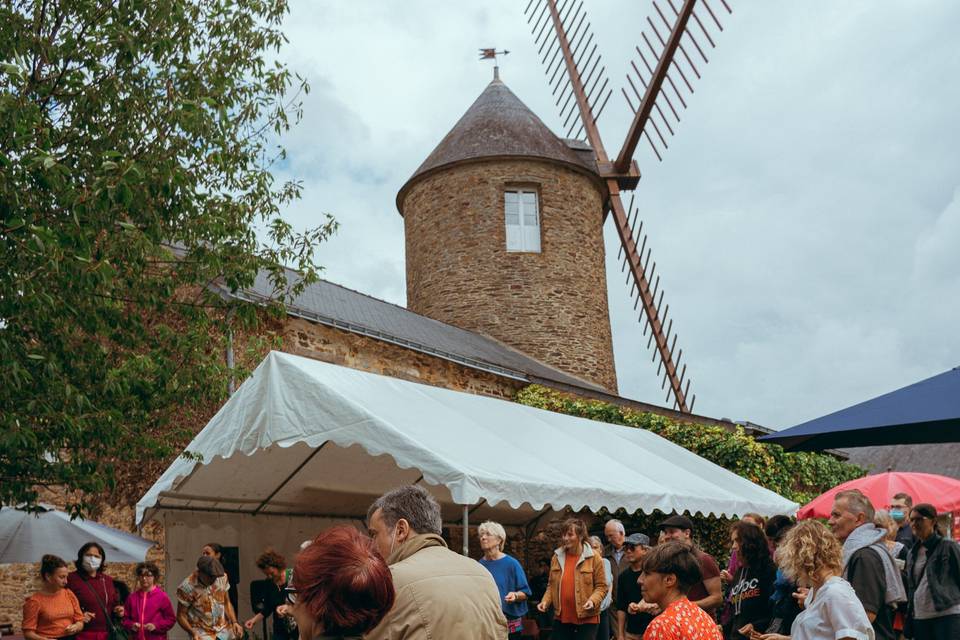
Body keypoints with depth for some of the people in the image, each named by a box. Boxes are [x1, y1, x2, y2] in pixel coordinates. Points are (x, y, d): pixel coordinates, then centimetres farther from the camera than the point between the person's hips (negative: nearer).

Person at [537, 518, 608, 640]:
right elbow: (552, 585, 14)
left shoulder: (594, 558, -5)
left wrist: (593, 600, -21)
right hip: (561, 618, 4)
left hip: (586, 618, -4)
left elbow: (601, 586, -4)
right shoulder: (556, 557, 7)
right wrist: (545, 601, -2)